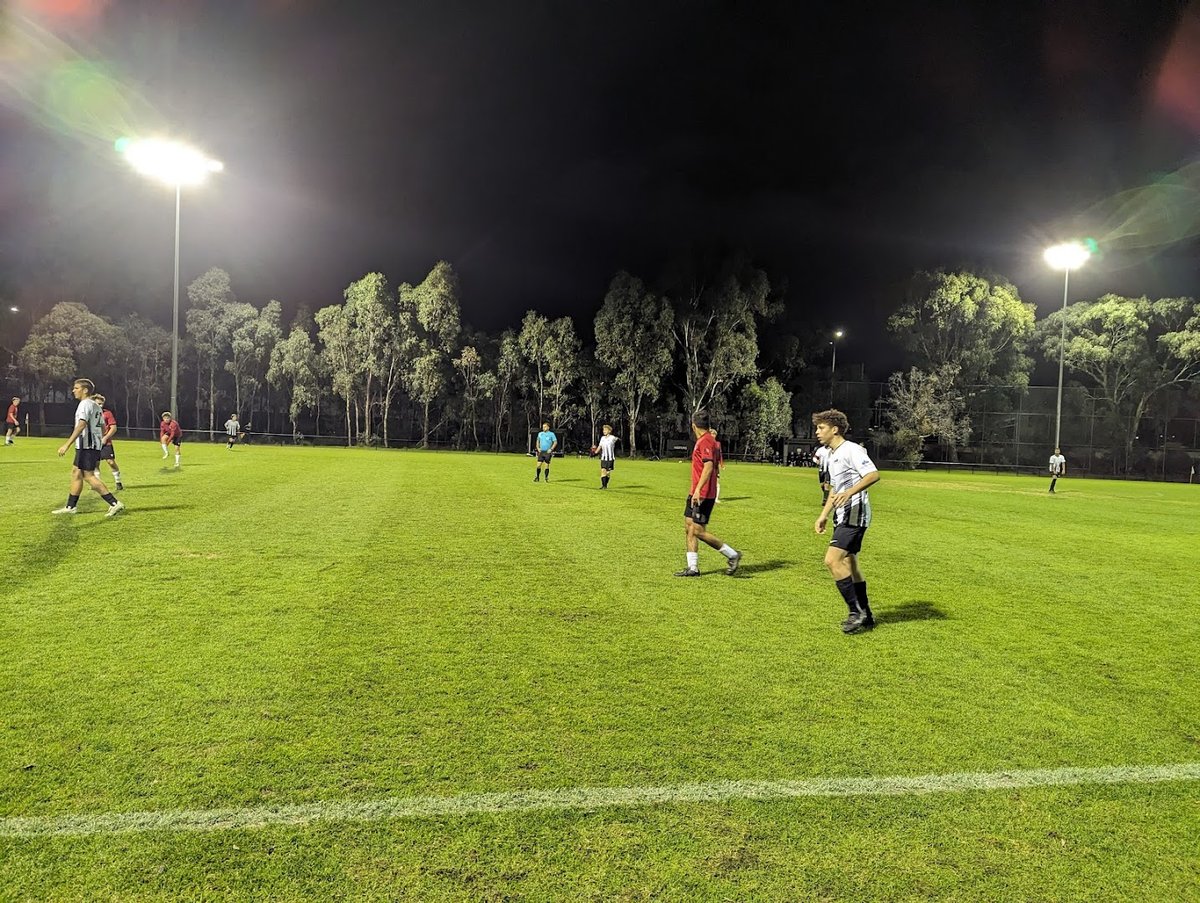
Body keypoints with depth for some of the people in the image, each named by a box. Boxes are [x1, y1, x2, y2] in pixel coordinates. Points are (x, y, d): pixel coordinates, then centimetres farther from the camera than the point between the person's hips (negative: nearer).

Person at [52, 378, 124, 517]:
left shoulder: (85, 403, -11)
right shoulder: (96, 405, 18)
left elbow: (81, 425, -23)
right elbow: (102, 427, 21)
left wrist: (67, 444, -26)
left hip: (86, 446, -10)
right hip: (96, 445, 10)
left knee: (89, 476, -8)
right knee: (76, 473, 14)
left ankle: (115, 503, -11)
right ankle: (70, 507, 18)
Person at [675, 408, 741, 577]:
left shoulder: (706, 441, -15)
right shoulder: (704, 440, 14)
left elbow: (709, 467, -26)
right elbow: (713, 466, 22)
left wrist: (698, 489, -32)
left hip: (703, 495, -10)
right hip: (696, 494, 10)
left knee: (698, 531, -7)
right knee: (689, 528, 8)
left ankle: (732, 555, 5)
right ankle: (693, 568, 10)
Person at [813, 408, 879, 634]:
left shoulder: (851, 450, -12)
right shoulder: (831, 455, 18)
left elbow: (873, 475, -24)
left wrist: (849, 493, -34)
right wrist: (823, 516, 23)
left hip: (855, 514, -10)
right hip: (843, 516, 10)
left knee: (832, 560, -18)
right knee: (849, 565, 13)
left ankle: (857, 612, -8)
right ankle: (865, 617, 24)